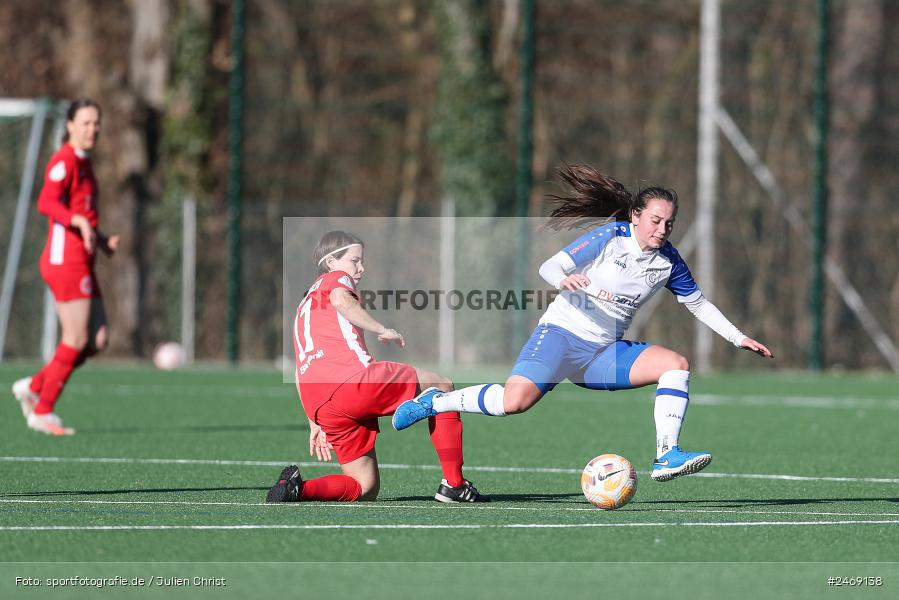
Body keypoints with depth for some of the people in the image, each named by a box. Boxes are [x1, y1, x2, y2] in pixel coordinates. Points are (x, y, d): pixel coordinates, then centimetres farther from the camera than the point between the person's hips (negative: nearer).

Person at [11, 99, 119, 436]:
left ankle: (33, 387, 13)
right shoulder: (64, 161, -11)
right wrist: (80, 221, -40)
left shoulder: (84, 162, 19)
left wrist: (101, 240, 14)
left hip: (82, 263, 9)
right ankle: (42, 411, 1)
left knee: (98, 339, 5)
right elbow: (46, 202, -26)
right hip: (65, 259, -9)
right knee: (77, 340, -8)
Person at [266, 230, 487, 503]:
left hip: (321, 407, 8)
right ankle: (454, 485, 3)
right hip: (352, 377, -8)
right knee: (442, 386, 11)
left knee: (365, 488, 13)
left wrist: (315, 423, 31)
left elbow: (301, 373, 33)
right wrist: (383, 330, -11)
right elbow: (341, 301, -14)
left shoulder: (304, 308, 36)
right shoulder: (336, 278, 13)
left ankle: (297, 488, -12)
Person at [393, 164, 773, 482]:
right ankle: (435, 402, -3)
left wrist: (739, 339, 17)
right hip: (563, 333, -6)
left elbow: (698, 303, 20)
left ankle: (666, 456, -18)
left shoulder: (669, 260, 5)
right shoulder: (609, 237, -10)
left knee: (677, 364, -15)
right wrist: (565, 280, -36)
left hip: (606, 352, 6)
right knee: (515, 401, -26)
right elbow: (548, 268, -13)